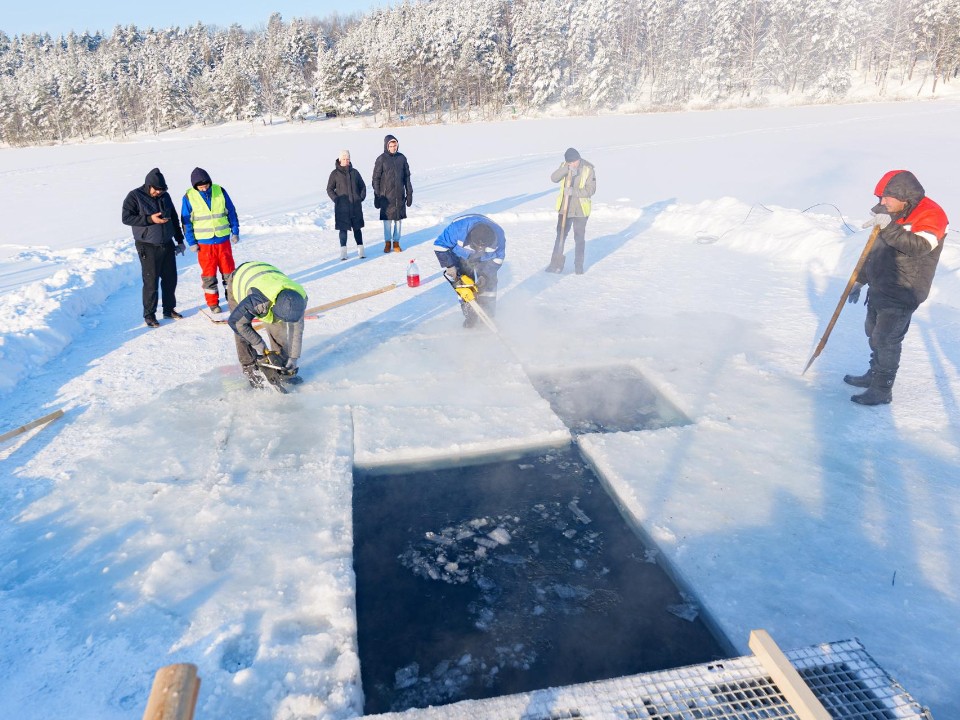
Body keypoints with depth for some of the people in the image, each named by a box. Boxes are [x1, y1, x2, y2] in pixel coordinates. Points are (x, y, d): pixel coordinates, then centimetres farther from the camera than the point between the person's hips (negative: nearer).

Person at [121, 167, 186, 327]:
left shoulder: (165, 196, 9)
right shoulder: (135, 196, -7)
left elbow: (174, 218, 17)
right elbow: (126, 218, -12)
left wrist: (180, 241, 16)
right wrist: (150, 219, -21)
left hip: (167, 245, 6)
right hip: (148, 247, -5)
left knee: (170, 278, 10)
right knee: (151, 281, -4)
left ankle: (169, 309, 24)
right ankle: (149, 315, 6)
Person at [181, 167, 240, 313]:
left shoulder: (220, 191, -3)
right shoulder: (189, 197, -6)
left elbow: (231, 212, 6)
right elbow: (186, 221, -1)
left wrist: (235, 232, 5)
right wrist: (191, 242, -3)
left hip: (223, 240, 1)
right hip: (204, 242, -1)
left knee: (229, 269, 9)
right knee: (208, 273, 5)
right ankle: (212, 302, 15)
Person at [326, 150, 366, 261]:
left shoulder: (354, 172, 7)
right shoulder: (335, 173, -1)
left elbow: (362, 186, 16)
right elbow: (329, 189, 4)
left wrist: (361, 197, 4)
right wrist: (336, 200, -7)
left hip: (356, 206, 2)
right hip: (342, 207, -2)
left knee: (357, 228, 7)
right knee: (343, 229, -1)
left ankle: (360, 250, 11)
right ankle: (343, 252, 2)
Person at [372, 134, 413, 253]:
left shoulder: (402, 158, 4)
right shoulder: (381, 159, -4)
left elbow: (407, 177, 10)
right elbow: (376, 179, -2)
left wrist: (409, 194, 8)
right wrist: (377, 197, -6)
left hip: (400, 195, 2)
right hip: (386, 196, -2)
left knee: (399, 219, 6)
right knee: (387, 220, 2)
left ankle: (396, 242, 17)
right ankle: (387, 243, 15)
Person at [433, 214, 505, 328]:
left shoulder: (498, 236, -34)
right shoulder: (458, 228, -41)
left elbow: (497, 259, -16)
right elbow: (440, 246, -27)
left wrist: (484, 276, -25)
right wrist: (450, 268, -27)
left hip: (485, 260, 1)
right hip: (459, 256, -1)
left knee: (489, 283, -8)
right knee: (463, 287, -11)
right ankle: (470, 314, 5)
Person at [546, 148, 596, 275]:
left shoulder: (588, 169, -11)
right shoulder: (564, 165, -1)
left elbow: (591, 189, -15)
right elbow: (554, 178, -16)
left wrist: (574, 191, -27)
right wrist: (566, 169, -30)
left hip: (580, 209, -3)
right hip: (564, 208, 3)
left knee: (579, 237, 5)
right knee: (560, 235, 7)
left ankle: (579, 265, 18)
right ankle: (556, 264, 15)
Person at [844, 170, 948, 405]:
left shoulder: (931, 215, -17)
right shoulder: (895, 215, 8)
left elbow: (918, 246, -35)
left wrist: (888, 227, -42)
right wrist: (860, 280, 19)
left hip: (901, 296, -8)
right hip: (879, 289, 8)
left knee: (886, 340, -4)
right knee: (874, 334, 18)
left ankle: (882, 390, 7)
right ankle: (875, 374, 35)